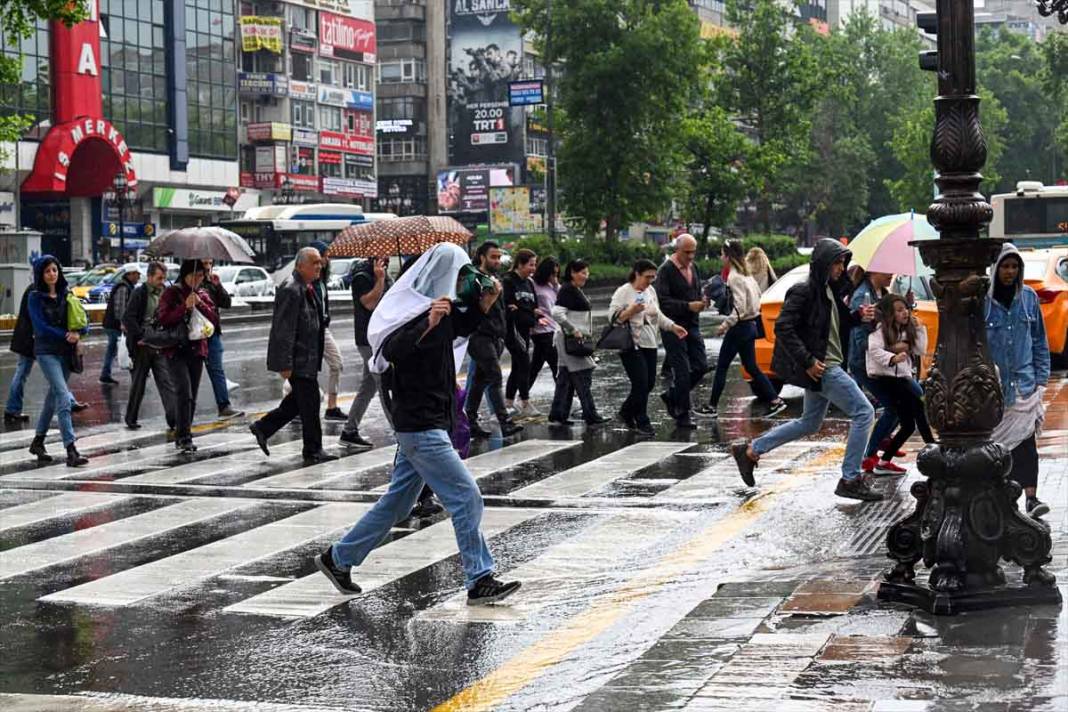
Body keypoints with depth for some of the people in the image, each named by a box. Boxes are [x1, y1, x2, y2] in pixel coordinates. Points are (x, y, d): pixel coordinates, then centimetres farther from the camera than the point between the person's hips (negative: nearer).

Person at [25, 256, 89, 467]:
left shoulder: (66, 295, 10)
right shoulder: (35, 297, -2)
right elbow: (41, 327, -11)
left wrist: (77, 334, -14)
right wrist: (66, 335, -14)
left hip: (66, 352, 5)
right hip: (46, 352, -5)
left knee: (54, 397, 14)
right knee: (63, 396, -17)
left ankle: (38, 442, 30)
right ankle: (71, 450, -23)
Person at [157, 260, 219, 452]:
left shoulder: (203, 295, 12)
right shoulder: (171, 292, -2)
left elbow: (214, 320, 2)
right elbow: (163, 319, -13)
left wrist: (200, 304, -12)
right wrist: (185, 307, -22)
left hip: (197, 350, 5)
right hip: (176, 350, -5)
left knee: (192, 397, 8)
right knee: (184, 393, -17)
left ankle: (182, 436, 17)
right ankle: (183, 437, -17)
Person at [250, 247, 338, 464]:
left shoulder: (308, 288, 13)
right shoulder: (290, 290, -18)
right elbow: (284, 330, -21)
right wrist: (285, 364, -22)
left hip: (307, 359, 10)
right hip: (298, 361, -10)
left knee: (298, 400, 17)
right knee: (310, 405, -2)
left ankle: (263, 428, 27)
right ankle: (313, 452, 8)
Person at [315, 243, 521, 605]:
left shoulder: (437, 304, 11)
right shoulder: (411, 310, -17)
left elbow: (464, 325, 28)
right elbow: (391, 350, -31)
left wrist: (484, 302, 9)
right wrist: (427, 324, -44)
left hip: (431, 422, 10)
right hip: (420, 425, -10)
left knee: (397, 501, 17)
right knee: (466, 497, -9)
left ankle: (338, 558, 26)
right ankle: (480, 581, -4)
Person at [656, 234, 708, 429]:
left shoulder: (693, 267, 12)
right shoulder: (666, 270, -11)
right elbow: (662, 300, -18)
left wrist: (701, 302, 0)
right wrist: (688, 306, -25)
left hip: (692, 325, 7)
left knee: (701, 366, 3)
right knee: (682, 371, -5)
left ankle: (672, 396, 23)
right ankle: (682, 415, 4)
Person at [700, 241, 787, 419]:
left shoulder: (734, 277, -17)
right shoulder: (746, 274, 10)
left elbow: (739, 307, -24)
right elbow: (757, 293, 19)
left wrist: (725, 325, -19)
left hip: (739, 327, -9)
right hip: (750, 325, 9)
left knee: (721, 366, 1)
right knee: (752, 367, 12)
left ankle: (712, 407, 5)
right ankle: (775, 400, 7)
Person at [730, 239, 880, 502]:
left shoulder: (829, 291, 13)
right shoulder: (804, 292, -15)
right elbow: (783, 328, -20)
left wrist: (858, 316, 5)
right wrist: (807, 362, -22)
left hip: (829, 365, 10)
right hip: (820, 367, -10)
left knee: (810, 423, 21)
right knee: (864, 413, -10)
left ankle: (749, 450, 28)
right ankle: (850, 480, -5)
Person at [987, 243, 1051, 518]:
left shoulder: (1029, 297, 6)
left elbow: (1039, 341, 11)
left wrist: (1041, 378, 5)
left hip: (1023, 384, 2)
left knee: (1026, 442, -7)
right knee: (990, 441, 6)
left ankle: (1031, 497, -12)